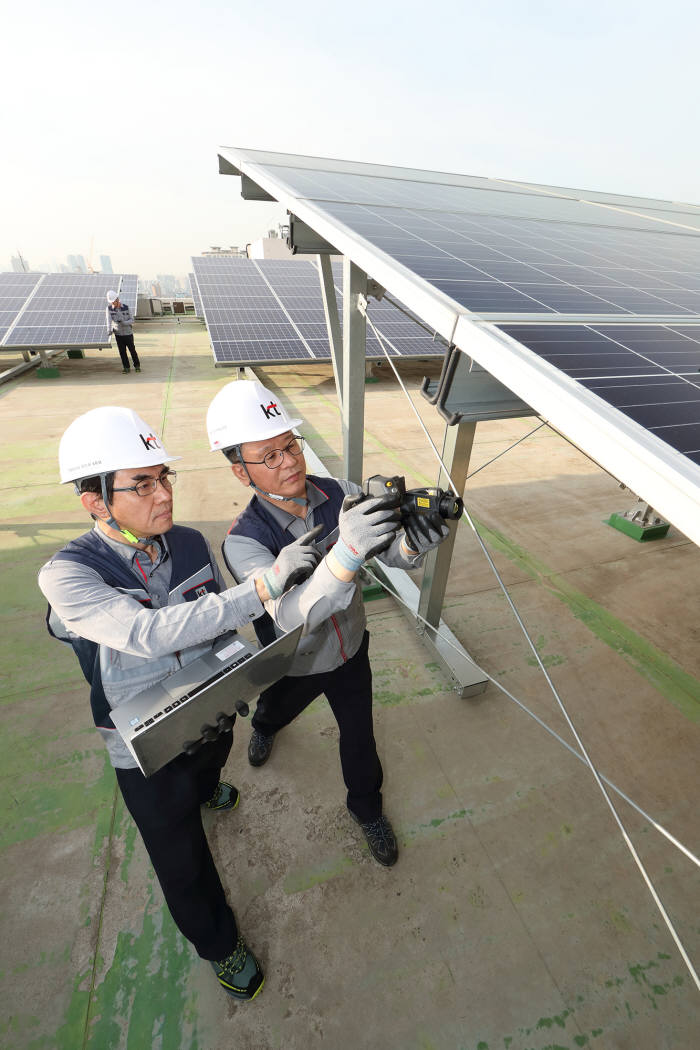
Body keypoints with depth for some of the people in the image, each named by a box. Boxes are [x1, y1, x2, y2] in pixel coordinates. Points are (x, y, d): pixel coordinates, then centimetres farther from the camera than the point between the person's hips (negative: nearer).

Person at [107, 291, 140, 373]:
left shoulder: (126, 307, -8)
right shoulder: (109, 309, -6)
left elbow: (132, 320, -5)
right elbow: (109, 320, -17)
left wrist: (123, 322, -24)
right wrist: (110, 330, -34)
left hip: (128, 333, -1)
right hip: (118, 334, 1)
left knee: (132, 350, 7)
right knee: (122, 352, 4)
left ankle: (137, 366, 23)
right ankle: (126, 367, 14)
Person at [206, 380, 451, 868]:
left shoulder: (342, 495, -22)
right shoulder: (244, 540, -32)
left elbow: (389, 548, -22)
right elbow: (290, 615, -45)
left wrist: (413, 543, -48)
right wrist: (346, 553, -63)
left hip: (350, 650, 1)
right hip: (294, 665, -1)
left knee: (359, 735, 19)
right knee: (277, 708, 32)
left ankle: (367, 808, 52)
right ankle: (264, 727, 72)